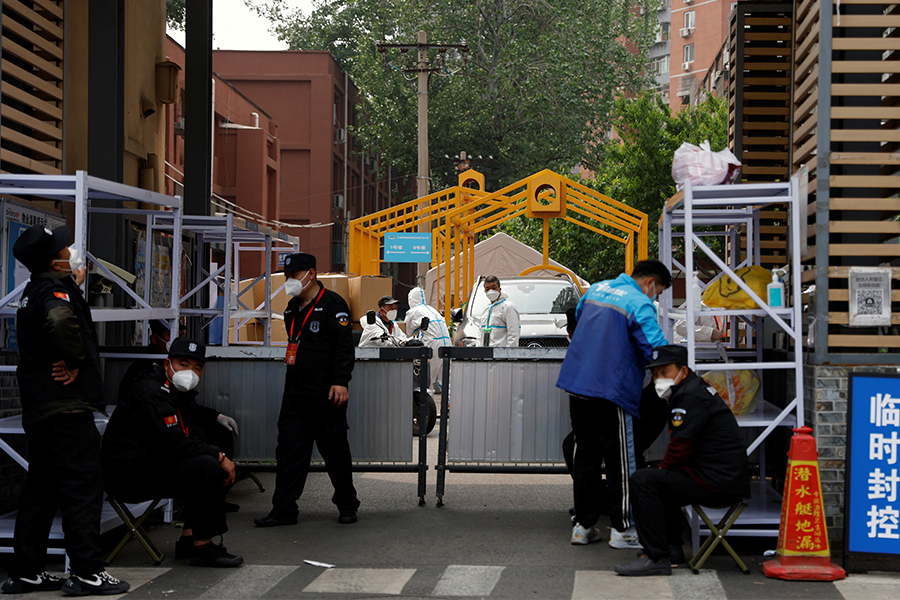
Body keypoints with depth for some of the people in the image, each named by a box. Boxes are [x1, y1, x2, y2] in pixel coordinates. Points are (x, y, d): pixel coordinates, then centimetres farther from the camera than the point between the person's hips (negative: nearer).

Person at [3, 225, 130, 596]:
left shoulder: (33, 291, 16)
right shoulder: (56, 288, -13)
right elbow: (60, 319, -36)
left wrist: (76, 286, 27)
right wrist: (75, 361, -22)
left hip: (38, 408, 10)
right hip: (67, 407, -10)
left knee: (41, 490, 13)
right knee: (82, 486, -5)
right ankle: (86, 572, -4)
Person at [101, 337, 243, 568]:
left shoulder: (179, 393, 15)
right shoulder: (150, 392, -19)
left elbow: (188, 439, 16)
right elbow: (175, 444, -27)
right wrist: (219, 457, -19)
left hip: (151, 466, 11)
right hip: (128, 475, -11)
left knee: (213, 462, 11)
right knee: (207, 468, -24)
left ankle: (189, 539, 10)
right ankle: (203, 547, -17)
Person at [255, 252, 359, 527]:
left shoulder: (332, 304, -8)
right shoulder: (293, 308, 17)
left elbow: (344, 346, -13)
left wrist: (340, 382, -21)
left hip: (325, 395, -7)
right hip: (295, 394, 7)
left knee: (335, 450, 2)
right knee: (289, 449, 3)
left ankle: (347, 504, 16)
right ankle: (283, 509, 6)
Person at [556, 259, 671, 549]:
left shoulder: (596, 289, 13)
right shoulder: (640, 304, -11)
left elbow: (578, 317, 31)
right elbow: (656, 348, -18)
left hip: (576, 383, 7)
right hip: (611, 391, -7)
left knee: (586, 455, 14)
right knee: (621, 460, 3)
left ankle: (583, 525, 18)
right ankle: (622, 529, 7)